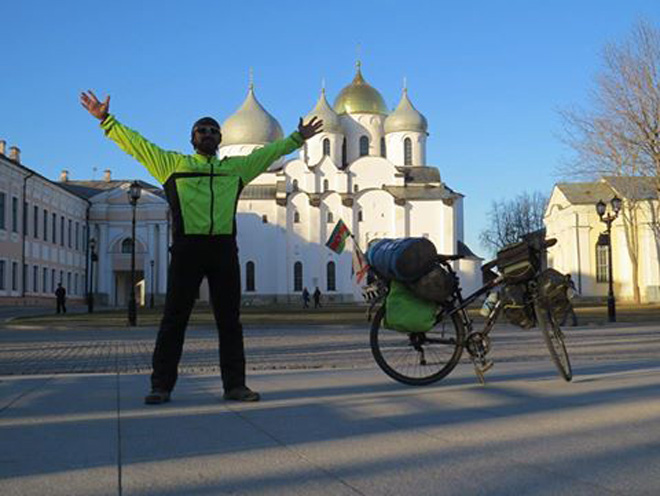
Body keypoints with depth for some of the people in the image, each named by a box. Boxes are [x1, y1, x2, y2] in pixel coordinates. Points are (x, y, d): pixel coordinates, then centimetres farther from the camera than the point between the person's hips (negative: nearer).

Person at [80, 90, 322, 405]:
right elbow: (136, 144, 11)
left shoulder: (236, 167, 20)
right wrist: (106, 120, 7)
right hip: (187, 249, -2)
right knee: (174, 318, 0)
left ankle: (234, 384, 9)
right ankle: (162, 385, 4)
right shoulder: (173, 164, 14)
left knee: (229, 320, 4)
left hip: (224, 249, 2)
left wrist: (297, 138, 28)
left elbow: (269, 152, 27)